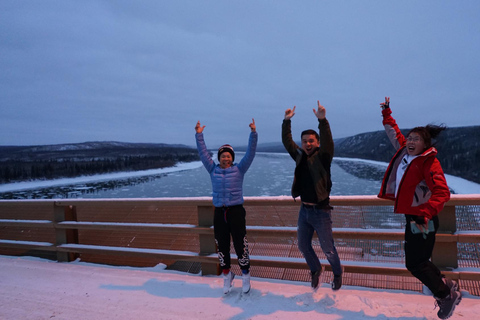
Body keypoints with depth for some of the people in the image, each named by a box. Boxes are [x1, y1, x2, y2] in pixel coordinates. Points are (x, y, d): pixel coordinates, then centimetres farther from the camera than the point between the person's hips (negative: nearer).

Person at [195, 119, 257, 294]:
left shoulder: (239, 169, 0)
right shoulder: (213, 170, 6)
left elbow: (250, 153, -7)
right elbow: (203, 153, 5)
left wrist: (253, 133, -14)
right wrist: (199, 135, 0)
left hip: (236, 211, -3)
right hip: (219, 213, 3)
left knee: (240, 245, 1)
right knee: (222, 246, 11)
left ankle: (245, 275, 23)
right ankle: (227, 275, 32)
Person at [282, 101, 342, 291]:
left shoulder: (322, 157, -9)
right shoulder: (299, 156, 5)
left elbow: (328, 142, -27)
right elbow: (286, 141, 3)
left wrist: (322, 120, -39)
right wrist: (286, 121, -8)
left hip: (320, 211, -5)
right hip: (304, 210, 6)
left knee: (328, 249, 6)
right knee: (303, 246, 16)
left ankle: (337, 273, 34)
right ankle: (315, 270, 41)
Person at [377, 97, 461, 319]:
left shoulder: (429, 162, -16)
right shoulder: (404, 152, 4)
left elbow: (442, 193, -26)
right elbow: (394, 133, 22)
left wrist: (426, 214, -39)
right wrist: (386, 114, 27)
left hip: (422, 220, -8)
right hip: (411, 216, 8)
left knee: (416, 263, -2)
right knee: (418, 261, 16)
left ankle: (447, 295, 22)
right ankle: (446, 286, 38)